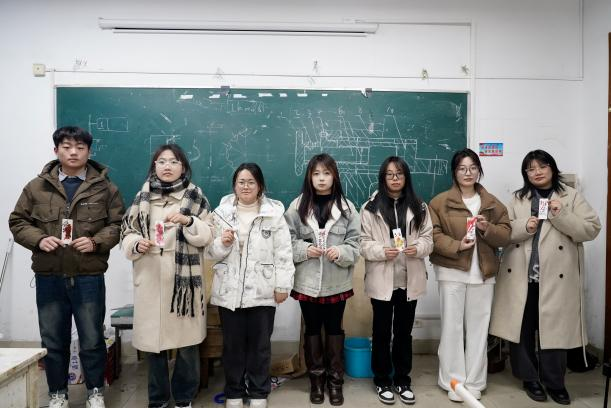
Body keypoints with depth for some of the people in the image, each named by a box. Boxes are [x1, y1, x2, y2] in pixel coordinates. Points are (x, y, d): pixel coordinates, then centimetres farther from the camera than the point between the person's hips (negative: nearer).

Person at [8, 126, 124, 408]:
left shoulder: (104, 187, 2)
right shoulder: (37, 187, 6)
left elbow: (118, 225, 2)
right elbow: (17, 221, 9)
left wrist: (96, 241, -15)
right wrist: (38, 239, -9)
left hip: (89, 278, -2)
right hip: (48, 278, 2)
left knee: (92, 340, 7)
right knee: (53, 341, 14)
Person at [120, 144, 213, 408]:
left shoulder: (195, 195, 4)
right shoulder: (143, 196, 9)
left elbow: (206, 237, 0)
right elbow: (127, 232, 11)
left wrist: (187, 221, -17)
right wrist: (137, 243, -10)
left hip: (184, 278, -1)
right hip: (150, 279, 2)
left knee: (187, 341, 3)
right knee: (153, 340, 7)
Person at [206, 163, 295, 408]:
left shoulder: (274, 213, -1)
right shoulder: (221, 213, 4)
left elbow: (283, 253, -3)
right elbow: (211, 253, 6)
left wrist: (283, 285, -6)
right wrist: (222, 244, -14)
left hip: (262, 291, -1)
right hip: (229, 291, 1)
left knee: (260, 345, 11)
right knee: (232, 345, 12)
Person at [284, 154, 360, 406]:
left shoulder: (347, 207, -1)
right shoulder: (297, 206, -2)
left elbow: (356, 245, -1)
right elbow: (288, 242, 1)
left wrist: (341, 252, -19)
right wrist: (305, 250, -16)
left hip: (337, 282, 0)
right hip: (307, 281, 0)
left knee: (334, 329, 12)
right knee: (312, 329, 12)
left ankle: (335, 380, 28)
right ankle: (316, 378, 30)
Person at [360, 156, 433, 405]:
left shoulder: (419, 207, 6)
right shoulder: (370, 208, -3)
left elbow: (428, 238, 6)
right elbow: (363, 243, -4)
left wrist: (417, 247, -15)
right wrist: (382, 251, -21)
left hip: (410, 279, 3)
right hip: (381, 279, -2)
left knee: (404, 331, 13)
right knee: (382, 331, 9)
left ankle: (403, 380, 29)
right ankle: (382, 381, 25)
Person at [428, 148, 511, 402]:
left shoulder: (492, 203, 10)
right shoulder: (440, 202, -1)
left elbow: (505, 236, 8)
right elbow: (433, 235, -7)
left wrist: (488, 229, -12)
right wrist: (457, 245, -20)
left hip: (483, 273, 3)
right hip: (451, 272, -3)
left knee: (478, 328, 8)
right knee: (452, 327, 2)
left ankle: (474, 382, 21)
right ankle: (453, 381, 14)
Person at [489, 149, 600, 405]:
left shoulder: (572, 197, 4)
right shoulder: (518, 199, 10)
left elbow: (591, 229, -4)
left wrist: (561, 216, -16)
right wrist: (524, 227, -12)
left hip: (556, 279, -2)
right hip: (521, 277, 2)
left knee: (554, 330, 2)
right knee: (522, 329, 7)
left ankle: (554, 382, 19)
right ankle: (530, 378, 22)